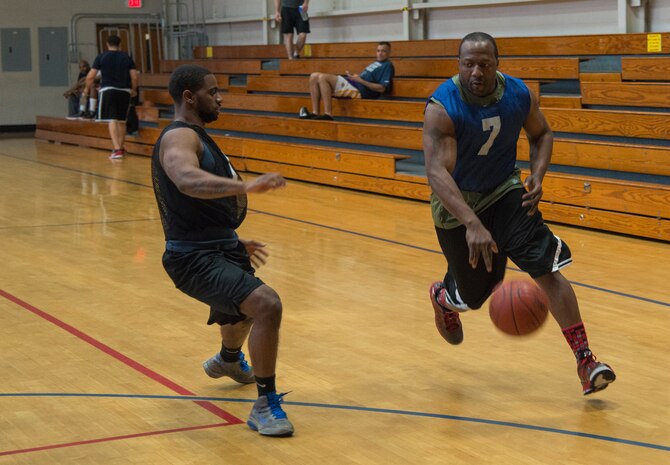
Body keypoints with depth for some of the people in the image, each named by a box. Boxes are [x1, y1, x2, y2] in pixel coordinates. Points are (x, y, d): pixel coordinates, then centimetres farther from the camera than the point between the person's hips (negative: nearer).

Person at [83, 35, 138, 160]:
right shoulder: (127, 57, 7)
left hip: (108, 90, -2)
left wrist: (87, 88, 17)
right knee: (122, 121, 16)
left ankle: (117, 149, -18)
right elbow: (134, 77, 3)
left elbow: (90, 76, 0)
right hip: (124, 91, 3)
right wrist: (133, 90, 20)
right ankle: (121, 148, 28)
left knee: (112, 120, -5)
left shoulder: (101, 57, 2)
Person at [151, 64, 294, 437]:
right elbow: (188, 181, -41)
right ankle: (266, 406, -18)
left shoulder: (195, 136, 16)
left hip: (219, 249, 11)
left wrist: (235, 242, 33)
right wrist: (246, 186, -53)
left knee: (247, 308, 35)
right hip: (196, 259, -11)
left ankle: (228, 361, 67)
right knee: (267, 305, -28)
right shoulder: (179, 137, -17)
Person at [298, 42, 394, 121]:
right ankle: (315, 113, -10)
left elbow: (382, 89, -12)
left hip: (360, 90, -9)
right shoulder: (375, 64, 28)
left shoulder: (387, 65, 1)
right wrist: (351, 76, 10)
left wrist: (360, 80, -15)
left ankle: (328, 114, -27)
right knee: (314, 76, 0)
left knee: (323, 77, -23)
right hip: (352, 85, 9)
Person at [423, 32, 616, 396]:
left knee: (548, 268, -16)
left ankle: (585, 363, -13)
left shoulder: (519, 94, -14)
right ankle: (442, 296, 50)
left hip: (505, 191, 3)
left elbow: (541, 134, 7)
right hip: (457, 203, -2)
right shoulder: (442, 107, -28)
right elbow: (437, 171, -38)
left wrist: (537, 176, -13)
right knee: (474, 294, 11)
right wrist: (472, 224, -52)